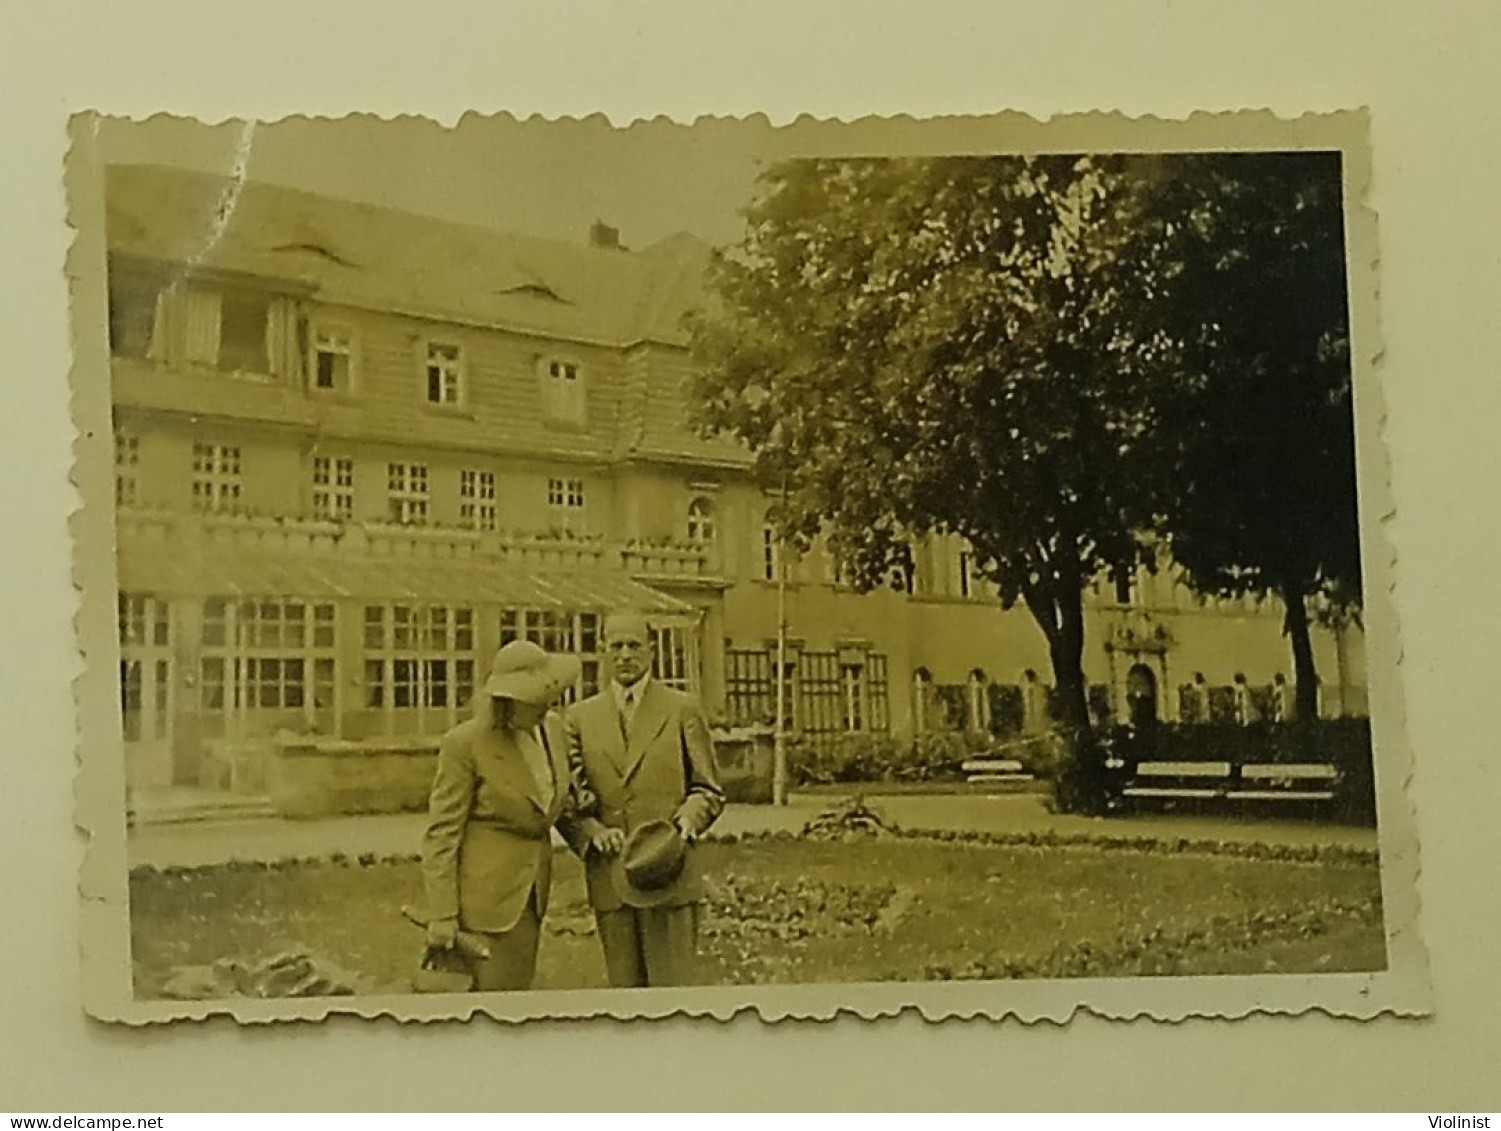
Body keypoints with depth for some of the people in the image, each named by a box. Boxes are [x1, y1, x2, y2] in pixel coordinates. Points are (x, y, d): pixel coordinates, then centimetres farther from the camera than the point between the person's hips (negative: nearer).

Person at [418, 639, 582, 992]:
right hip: (487, 893, -7)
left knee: (519, 987, 11)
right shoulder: (465, 743, -15)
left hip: (532, 891, 7)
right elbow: (441, 834, -12)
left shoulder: (553, 727, 4)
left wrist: (572, 804, 0)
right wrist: (441, 917, -16)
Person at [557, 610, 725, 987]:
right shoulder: (580, 717, 10)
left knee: (671, 989, -3)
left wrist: (684, 824, -14)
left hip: (668, 875, -2)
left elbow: (709, 791, 7)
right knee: (625, 992, 8)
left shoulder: (682, 710, 6)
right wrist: (593, 831, -11)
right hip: (609, 880, 2)